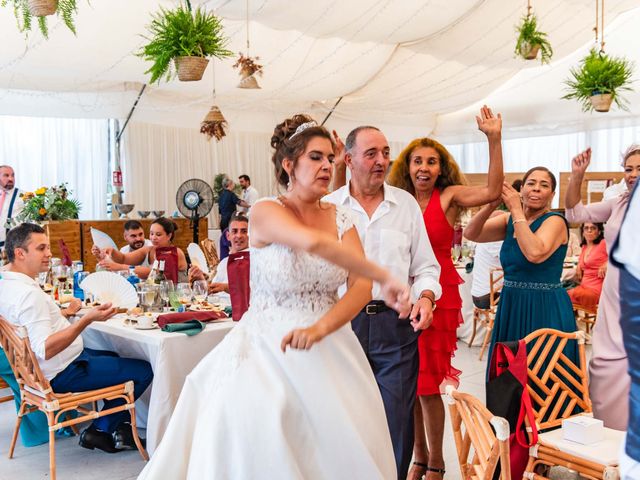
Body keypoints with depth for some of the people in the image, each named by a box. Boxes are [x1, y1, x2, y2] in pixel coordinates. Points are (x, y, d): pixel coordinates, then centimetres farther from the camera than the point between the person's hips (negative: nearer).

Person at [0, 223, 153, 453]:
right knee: (144, 371, -9)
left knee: (117, 357, 29)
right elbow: (46, 349, -35)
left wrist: (61, 313, 24)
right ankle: (100, 430, 8)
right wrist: (87, 320, -40)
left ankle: (118, 430, 25)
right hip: (62, 374, -11)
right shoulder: (28, 294, -29)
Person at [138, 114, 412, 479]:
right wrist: (387, 278, -31)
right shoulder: (267, 212, -10)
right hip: (269, 350, -4)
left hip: (328, 350, 4)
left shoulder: (341, 219, 5)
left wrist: (319, 329, -23)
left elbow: (361, 287, -6)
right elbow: (313, 243, -31)